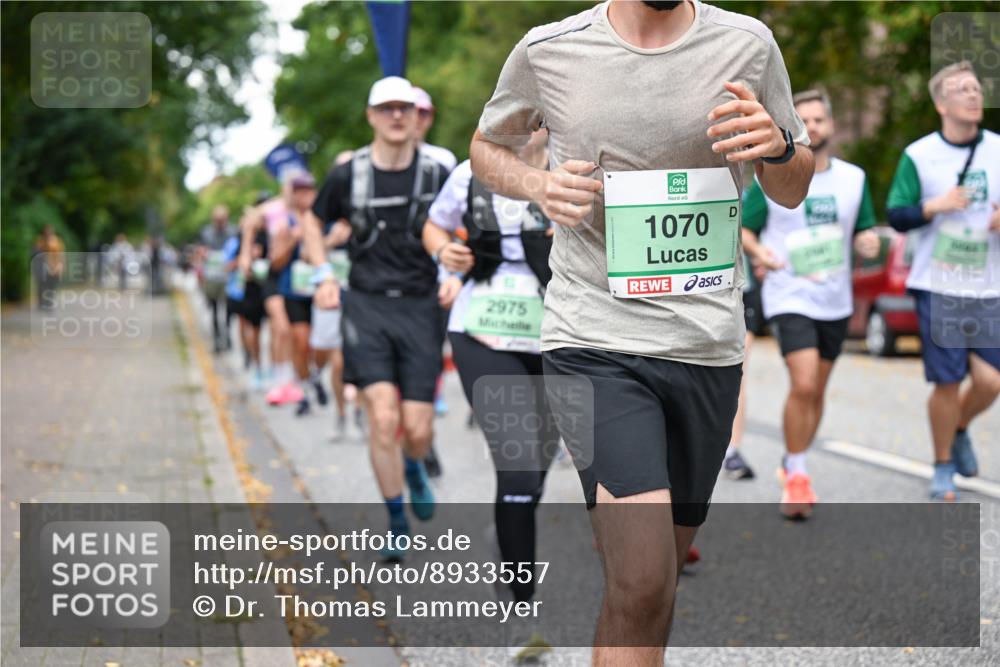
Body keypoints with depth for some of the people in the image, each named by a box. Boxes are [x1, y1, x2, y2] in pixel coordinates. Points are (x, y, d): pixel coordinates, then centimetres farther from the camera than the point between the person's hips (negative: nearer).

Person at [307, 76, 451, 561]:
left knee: (418, 428, -2)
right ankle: (397, 523, 4)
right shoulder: (348, 175, -1)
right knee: (384, 417, -13)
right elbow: (316, 225, 17)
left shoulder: (438, 175, 0)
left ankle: (414, 469, 37)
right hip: (367, 306, -1)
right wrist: (323, 275, 6)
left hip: (420, 307, 1)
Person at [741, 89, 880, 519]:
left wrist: (868, 242, -11)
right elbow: (743, 227, 3)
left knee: (817, 392, 11)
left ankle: (794, 468, 29)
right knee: (803, 385, -18)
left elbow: (863, 232, 13)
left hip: (836, 301, 4)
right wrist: (757, 250, -18)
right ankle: (795, 475, -4)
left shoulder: (854, 178, 6)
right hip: (789, 297, -4)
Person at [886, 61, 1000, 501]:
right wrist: (936, 205, -18)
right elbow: (896, 216, -1)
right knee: (947, 383, 0)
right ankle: (943, 467, 20)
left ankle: (959, 431, 29)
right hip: (937, 287, -2)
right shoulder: (919, 156, -1)